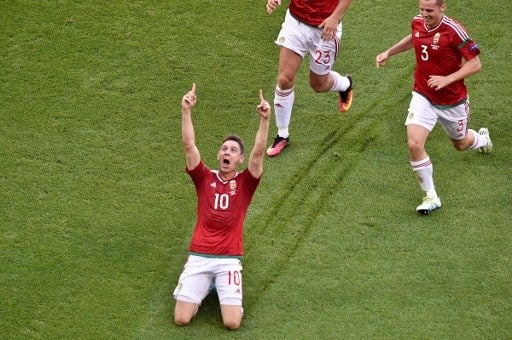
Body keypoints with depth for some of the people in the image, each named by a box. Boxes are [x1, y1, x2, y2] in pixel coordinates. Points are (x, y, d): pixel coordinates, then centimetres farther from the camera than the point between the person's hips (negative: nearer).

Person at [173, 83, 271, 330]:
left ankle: (224, 289, 20)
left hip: (229, 259, -1)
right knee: (181, 319, -11)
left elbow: (259, 152, -10)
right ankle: (204, 287, 22)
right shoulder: (204, 178, 7)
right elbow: (189, 145, -3)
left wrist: (265, 119, -22)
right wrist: (186, 111, -14)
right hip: (198, 257, 1)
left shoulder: (245, 182, 5)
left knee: (232, 323, -15)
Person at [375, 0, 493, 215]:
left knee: (461, 144, 22)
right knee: (414, 144, -18)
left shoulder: (454, 30, -23)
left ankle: (482, 139, 61)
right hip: (423, 97, 3)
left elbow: (475, 64, -20)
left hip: (452, 101, -3)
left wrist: (448, 79, -30)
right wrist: (389, 52, 13)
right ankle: (431, 197, -3)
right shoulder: (417, 22, -7)